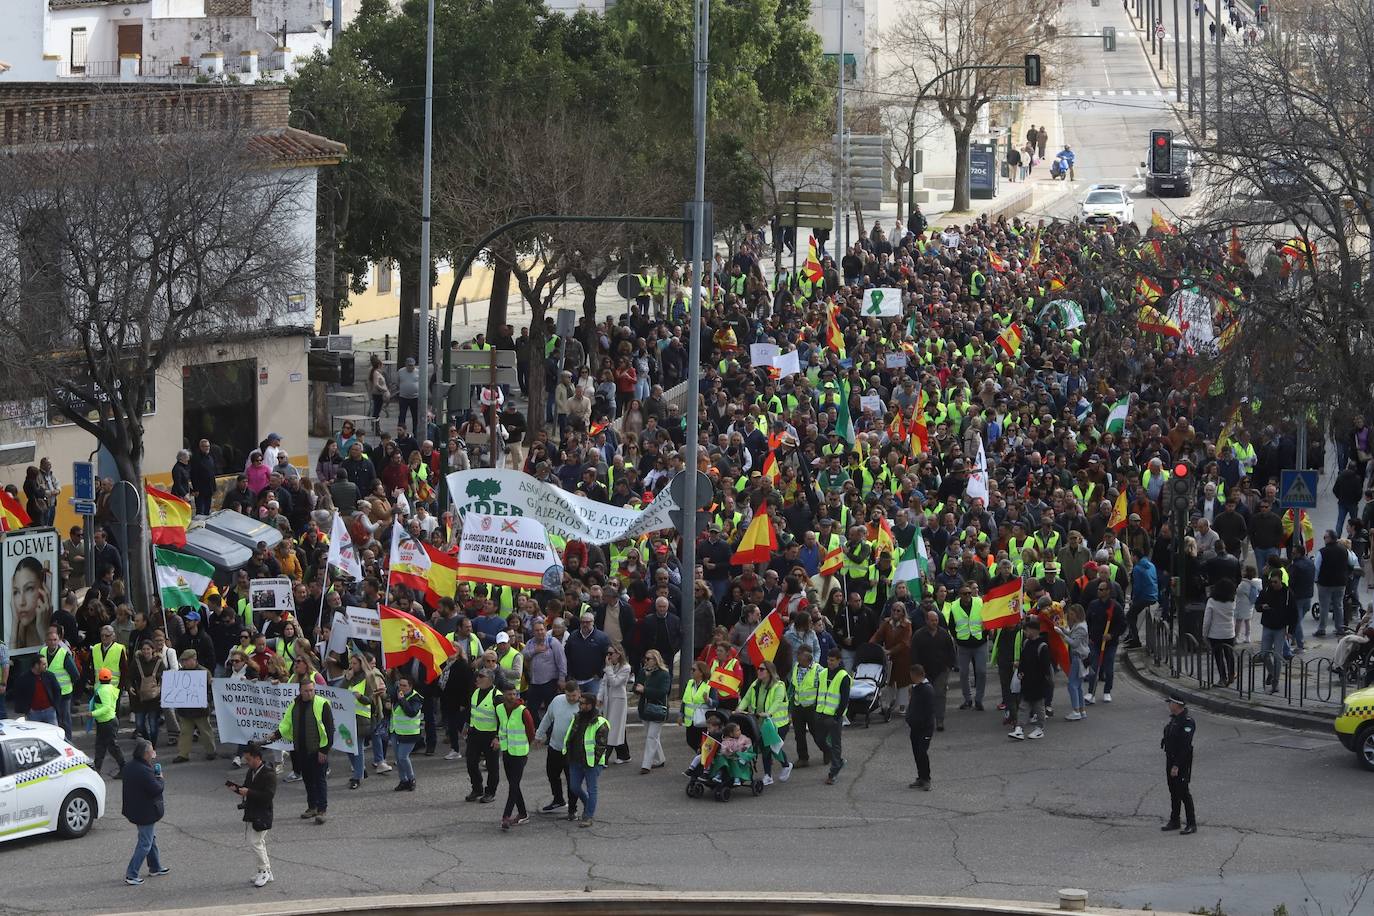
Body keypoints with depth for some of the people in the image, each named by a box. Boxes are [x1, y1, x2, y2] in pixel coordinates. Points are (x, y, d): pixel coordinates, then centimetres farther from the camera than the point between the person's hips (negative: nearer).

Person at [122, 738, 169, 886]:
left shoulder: (129, 767, 1)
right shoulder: (144, 771, -29)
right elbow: (156, 789, -26)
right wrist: (160, 779, -6)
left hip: (135, 810, 10)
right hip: (146, 813, -10)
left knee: (151, 838, 26)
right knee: (145, 843, -1)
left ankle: (155, 867, 40)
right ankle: (131, 875, -1)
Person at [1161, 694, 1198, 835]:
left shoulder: (1187, 722, -20)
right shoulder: (1173, 718, 10)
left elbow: (1185, 745, -24)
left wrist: (1176, 765, -25)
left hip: (1182, 761, -9)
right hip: (1171, 760, 9)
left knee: (1184, 792, -6)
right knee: (1174, 791, 15)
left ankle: (1191, 824, -1)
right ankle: (1174, 821, 24)